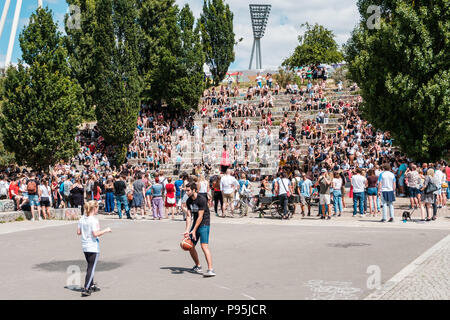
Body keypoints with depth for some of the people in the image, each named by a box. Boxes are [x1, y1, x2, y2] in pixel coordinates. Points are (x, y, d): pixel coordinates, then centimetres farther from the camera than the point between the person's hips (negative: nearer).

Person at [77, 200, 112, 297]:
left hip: (85, 247, 8)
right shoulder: (94, 220, -17)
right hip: (93, 247, -8)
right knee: (91, 268, -2)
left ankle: (91, 285, 30)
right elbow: (95, 234, -23)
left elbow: (78, 232, 8)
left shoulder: (82, 219, 5)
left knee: (90, 266, 20)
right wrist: (106, 230, -12)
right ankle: (85, 289, -6)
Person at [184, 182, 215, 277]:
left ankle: (211, 269, -24)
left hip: (204, 224, -8)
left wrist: (194, 230, -18)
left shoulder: (202, 200, -17)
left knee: (204, 245, -21)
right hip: (195, 224, 8)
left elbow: (200, 217, -18)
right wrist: (187, 230, -7)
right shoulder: (188, 201, 5)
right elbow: (188, 216, 4)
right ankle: (198, 266, 28)